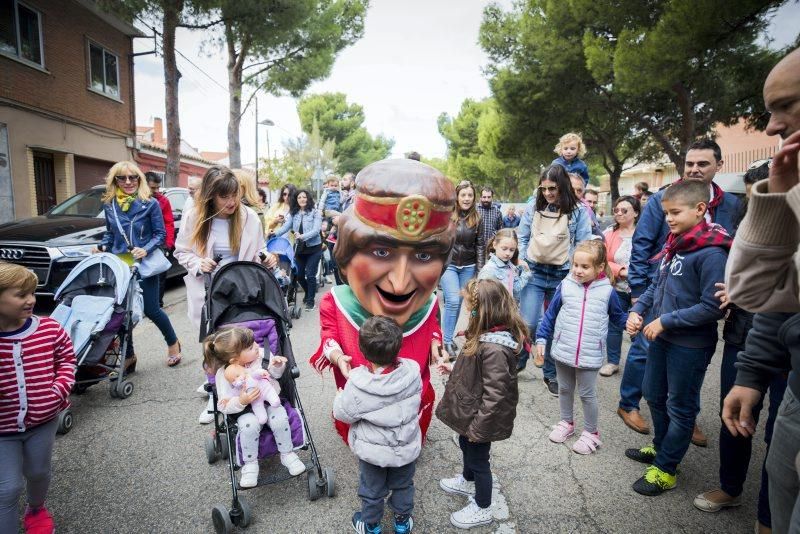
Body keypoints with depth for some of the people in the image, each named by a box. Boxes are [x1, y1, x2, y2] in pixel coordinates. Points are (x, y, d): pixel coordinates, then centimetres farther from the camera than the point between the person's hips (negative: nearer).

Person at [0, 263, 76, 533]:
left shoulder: (49, 329, -11)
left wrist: (61, 387, -10)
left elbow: (67, 358, 4)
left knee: (38, 472, 23)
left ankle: (36, 509, 53)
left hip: (44, 419, 3)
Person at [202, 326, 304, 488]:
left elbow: (276, 374, 8)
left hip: (270, 402, 2)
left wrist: (277, 366, -16)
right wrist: (241, 401, -31)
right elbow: (224, 406, -12)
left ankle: (287, 454, -2)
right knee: (249, 426, -33)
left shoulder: (262, 354, -9)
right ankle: (250, 464, -8)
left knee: (280, 420, -28)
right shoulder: (225, 375, -15)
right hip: (247, 410, -2)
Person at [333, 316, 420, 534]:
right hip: (407, 447, 2)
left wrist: (340, 396, 3)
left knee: (372, 490, 24)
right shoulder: (413, 372, -25)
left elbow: (343, 414, -17)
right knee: (403, 485, 28)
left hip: (373, 450, -2)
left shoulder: (357, 384, -32)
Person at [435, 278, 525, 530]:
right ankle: (468, 481, 57)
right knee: (466, 446, 30)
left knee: (478, 458, 13)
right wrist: (453, 368, 12)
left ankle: (482, 508, 36)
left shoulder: (495, 349, -35)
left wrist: (478, 427, -24)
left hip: (480, 418, -9)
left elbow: (494, 395, -31)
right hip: (470, 410, 9)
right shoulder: (486, 335, -5)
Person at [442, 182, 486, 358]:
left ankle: (449, 336, 24)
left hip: (468, 267, 3)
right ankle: (446, 341, -2)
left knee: (459, 302, 9)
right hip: (448, 264, -3)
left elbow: (480, 245, 4)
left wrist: (480, 269, 0)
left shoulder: (478, 219, 1)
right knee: (452, 301, -12)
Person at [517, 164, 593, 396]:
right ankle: (517, 362, 17)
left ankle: (551, 374, 25)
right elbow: (522, 237, 10)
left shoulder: (578, 210, -3)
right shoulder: (534, 206, 2)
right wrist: (521, 260, -2)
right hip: (534, 272, 0)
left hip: (562, 276, 0)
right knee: (529, 323, -8)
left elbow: (583, 244, -3)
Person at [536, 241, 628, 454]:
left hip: (590, 355, -2)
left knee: (587, 394, 10)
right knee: (564, 390, 19)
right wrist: (541, 338, 1)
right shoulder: (566, 285, -5)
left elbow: (618, 316, 9)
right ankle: (566, 423, 40)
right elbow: (551, 314, 2)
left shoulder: (607, 291, -7)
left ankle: (591, 432, 30)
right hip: (562, 352, 2)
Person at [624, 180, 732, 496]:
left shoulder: (711, 253, -21)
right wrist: (638, 310, -1)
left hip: (690, 345, -8)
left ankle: (665, 468, 24)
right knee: (654, 395, 22)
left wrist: (665, 321, -19)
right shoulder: (675, 243, 3)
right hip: (660, 337, 8)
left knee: (680, 407, 10)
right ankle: (661, 447, 43)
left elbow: (712, 307, -24)